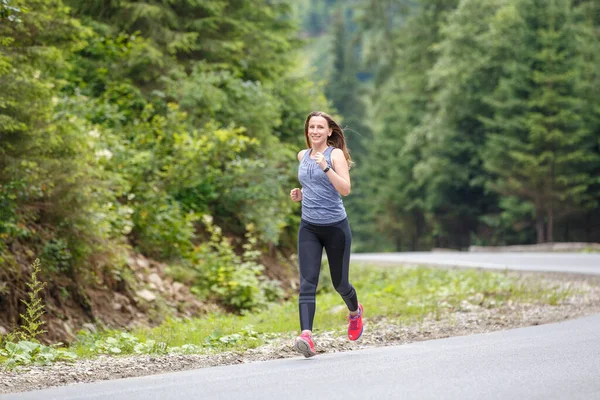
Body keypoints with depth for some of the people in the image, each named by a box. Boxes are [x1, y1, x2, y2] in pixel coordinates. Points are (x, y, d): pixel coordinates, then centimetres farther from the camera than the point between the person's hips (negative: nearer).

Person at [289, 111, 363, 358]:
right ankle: (306, 336, -25)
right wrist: (300, 194, 6)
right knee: (307, 282, -13)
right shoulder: (303, 156, 10)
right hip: (308, 227, 4)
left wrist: (325, 167, -28)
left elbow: (345, 189, -18)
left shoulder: (335, 154, -7)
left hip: (335, 226, -4)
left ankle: (355, 312, 44)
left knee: (339, 282, 11)